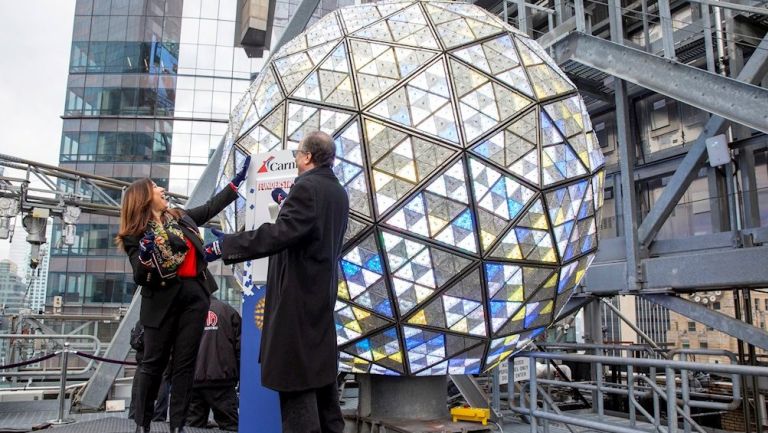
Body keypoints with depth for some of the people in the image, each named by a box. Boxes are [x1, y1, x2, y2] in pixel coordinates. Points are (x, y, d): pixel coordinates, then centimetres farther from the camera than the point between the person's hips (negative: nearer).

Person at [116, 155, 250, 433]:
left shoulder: (181, 217, 11)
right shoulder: (136, 233, -3)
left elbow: (212, 207, 21)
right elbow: (140, 278, -7)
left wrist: (238, 180, 20)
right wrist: (145, 254, -28)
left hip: (195, 294, 4)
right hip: (163, 299, -4)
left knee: (185, 363, 5)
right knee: (154, 362, 5)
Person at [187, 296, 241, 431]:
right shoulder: (228, 310, 4)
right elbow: (240, 346, 0)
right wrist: (238, 375, 8)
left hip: (192, 381, 2)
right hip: (222, 380, -1)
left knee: (193, 427, 9)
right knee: (229, 425, 3)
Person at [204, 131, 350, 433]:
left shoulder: (306, 187, -16)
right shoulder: (337, 192, 12)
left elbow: (281, 233, -26)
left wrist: (228, 244, -23)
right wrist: (288, 206, 22)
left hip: (298, 293, -10)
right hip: (322, 291, 10)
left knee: (294, 375, -4)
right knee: (319, 367, 18)